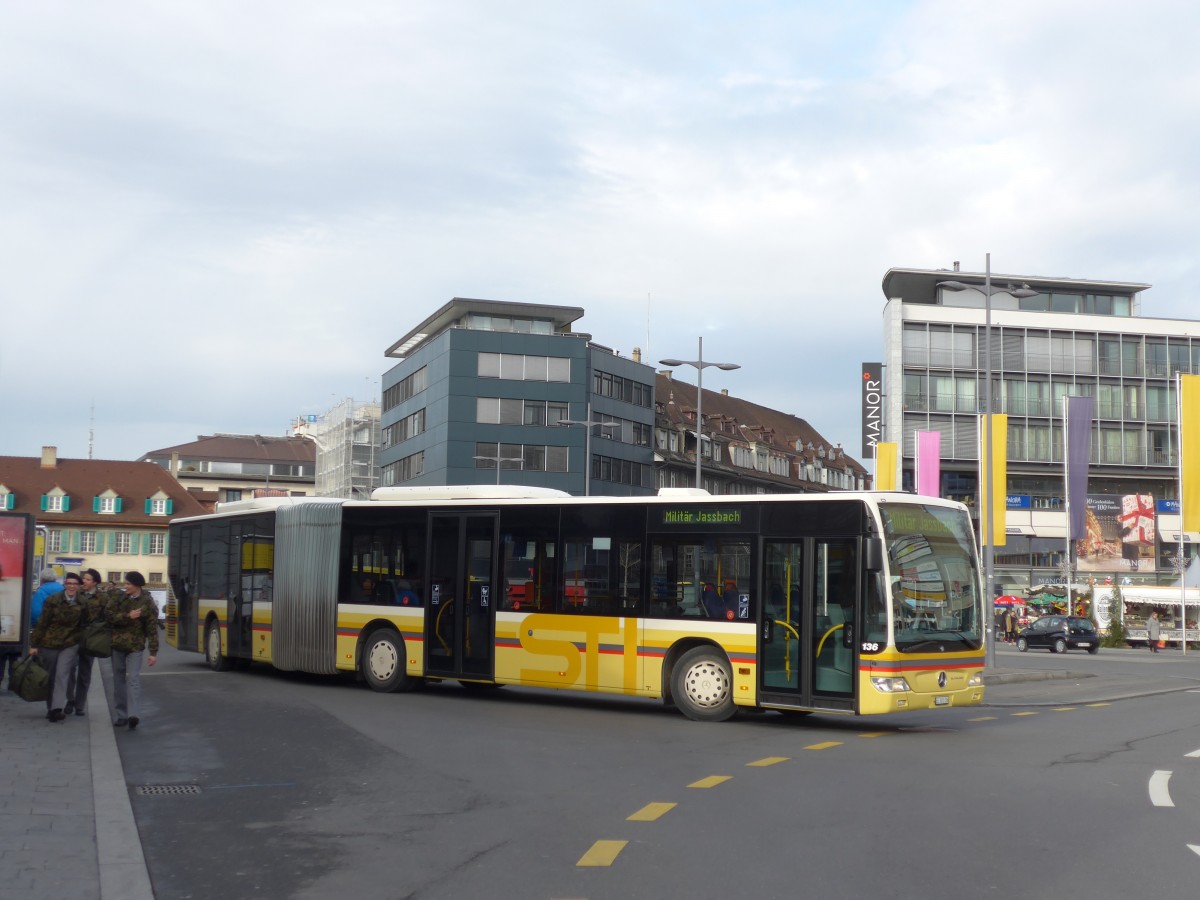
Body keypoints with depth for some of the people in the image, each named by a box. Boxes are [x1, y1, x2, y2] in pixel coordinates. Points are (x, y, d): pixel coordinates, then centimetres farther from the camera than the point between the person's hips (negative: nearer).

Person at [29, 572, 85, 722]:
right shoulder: (52, 600, -9)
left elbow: (83, 624, 6)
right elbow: (42, 623, -6)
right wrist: (34, 644, -6)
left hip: (70, 644, 0)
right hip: (49, 643, 0)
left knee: (62, 674, -14)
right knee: (50, 677, 9)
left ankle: (56, 708, -18)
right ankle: (50, 708, 21)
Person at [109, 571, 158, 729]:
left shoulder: (147, 603, -8)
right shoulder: (118, 597, 2)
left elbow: (152, 629, -9)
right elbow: (110, 616, -8)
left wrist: (153, 652, -12)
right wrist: (128, 616, -21)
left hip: (135, 646, -4)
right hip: (117, 644, 4)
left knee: (134, 678, -15)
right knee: (119, 679, 10)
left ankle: (134, 714, -23)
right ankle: (122, 714, 20)